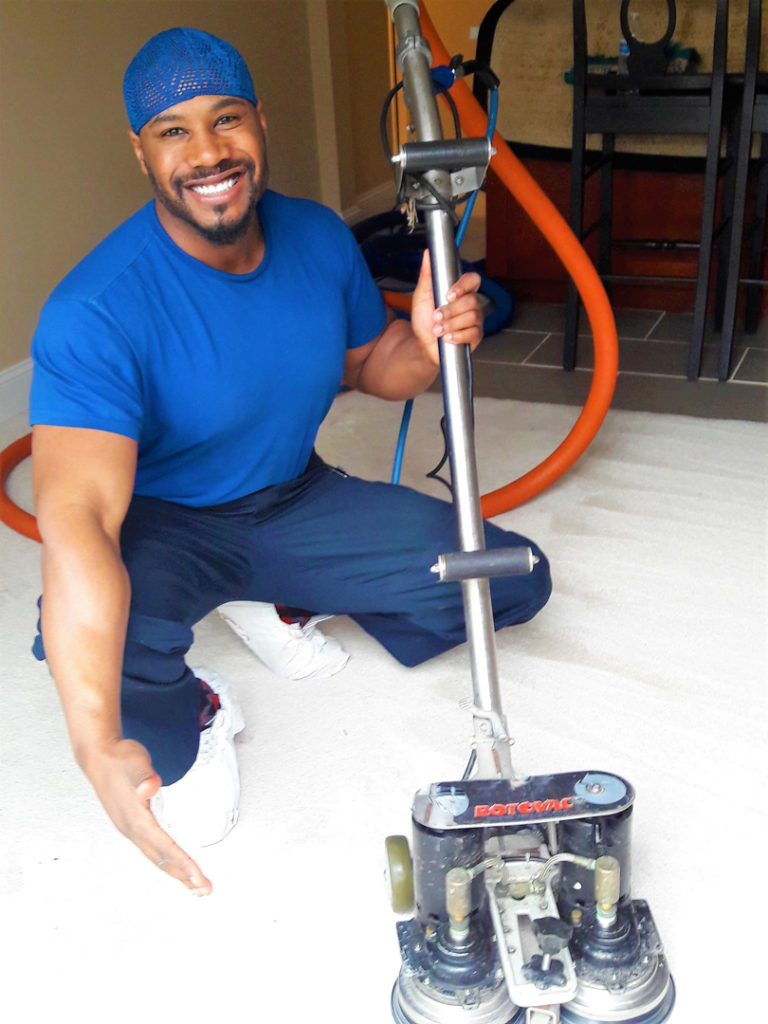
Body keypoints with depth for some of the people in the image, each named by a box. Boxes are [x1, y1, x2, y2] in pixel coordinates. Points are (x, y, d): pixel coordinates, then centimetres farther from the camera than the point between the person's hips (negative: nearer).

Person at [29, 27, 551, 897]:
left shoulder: (320, 238, -9)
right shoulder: (95, 312, -29)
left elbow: (368, 363, 9)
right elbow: (76, 520, -41)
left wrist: (425, 345, -18)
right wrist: (99, 749, -52)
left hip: (295, 501, 5)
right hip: (162, 527, -4)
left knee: (513, 579, -8)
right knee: (87, 633, -39)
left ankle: (287, 608, 15)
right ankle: (187, 726, 0)